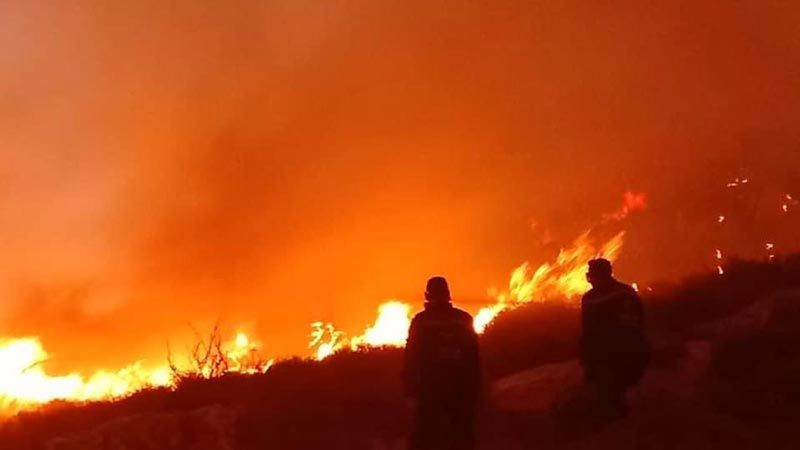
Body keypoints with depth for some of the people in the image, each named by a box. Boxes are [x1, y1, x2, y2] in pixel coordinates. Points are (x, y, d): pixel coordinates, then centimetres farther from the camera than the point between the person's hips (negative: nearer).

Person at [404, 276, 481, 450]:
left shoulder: (420, 320, -3)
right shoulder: (464, 319, 4)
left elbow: (412, 356, -4)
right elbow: (474, 358, 5)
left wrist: (410, 386, 2)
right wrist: (474, 388, 9)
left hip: (430, 386, -2)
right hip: (461, 388, 2)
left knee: (423, 435, 4)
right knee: (462, 436, 9)